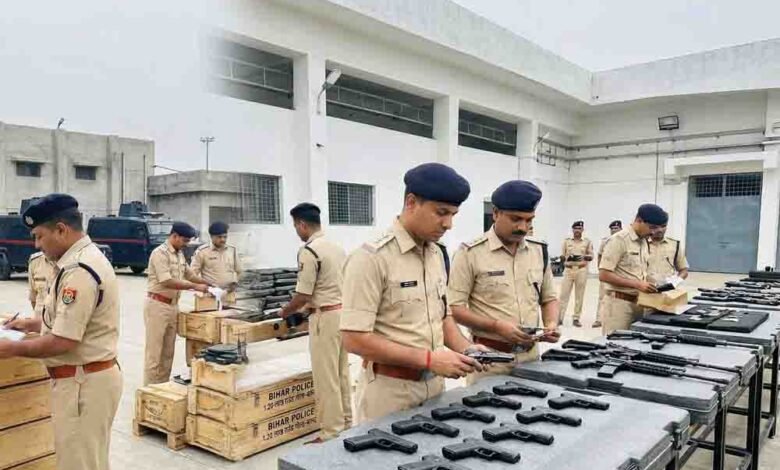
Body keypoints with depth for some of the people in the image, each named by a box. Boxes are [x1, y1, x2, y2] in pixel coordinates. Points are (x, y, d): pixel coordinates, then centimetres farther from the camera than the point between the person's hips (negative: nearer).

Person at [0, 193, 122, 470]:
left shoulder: (79, 272, -23)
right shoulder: (84, 259, 11)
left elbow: (62, 342, -22)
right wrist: (31, 324, 18)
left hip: (82, 383, -10)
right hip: (89, 377, 10)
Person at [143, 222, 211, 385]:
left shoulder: (180, 254, 12)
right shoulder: (160, 253, -15)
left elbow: (189, 275, 20)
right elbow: (167, 282, -23)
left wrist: (209, 284, 7)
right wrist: (195, 286, -20)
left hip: (173, 305, 8)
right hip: (157, 305, -8)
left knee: (168, 352, 12)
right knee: (154, 351, -2)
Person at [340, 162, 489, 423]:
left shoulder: (436, 254, 6)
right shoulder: (371, 258, -19)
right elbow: (355, 338, -22)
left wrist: (465, 348, -3)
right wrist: (429, 359, -23)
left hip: (434, 385, 7)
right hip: (390, 391, -7)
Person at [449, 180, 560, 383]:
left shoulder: (539, 251, 7)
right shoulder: (470, 253, -11)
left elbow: (549, 298, 16)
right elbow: (453, 307, -12)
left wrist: (552, 323, -5)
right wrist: (496, 326, -22)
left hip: (530, 354, 5)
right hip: (489, 356, -5)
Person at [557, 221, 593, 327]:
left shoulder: (587, 242, 8)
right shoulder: (566, 241, 11)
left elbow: (591, 256, 6)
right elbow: (561, 255, 10)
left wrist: (584, 256, -14)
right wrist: (567, 257, -12)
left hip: (582, 270, 0)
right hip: (568, 269, 0)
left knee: (579, 295, 1)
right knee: (564, 294, -5)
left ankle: (576, 318, 7)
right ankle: (560, 317, -4)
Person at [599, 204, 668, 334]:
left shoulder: (643, 242, 13)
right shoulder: (619, 240, -13)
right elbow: (604, 275, -19)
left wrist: (647, 285, 1)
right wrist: (637, 285, -21)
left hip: (638, 303, 8)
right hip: (620, 302, -8)